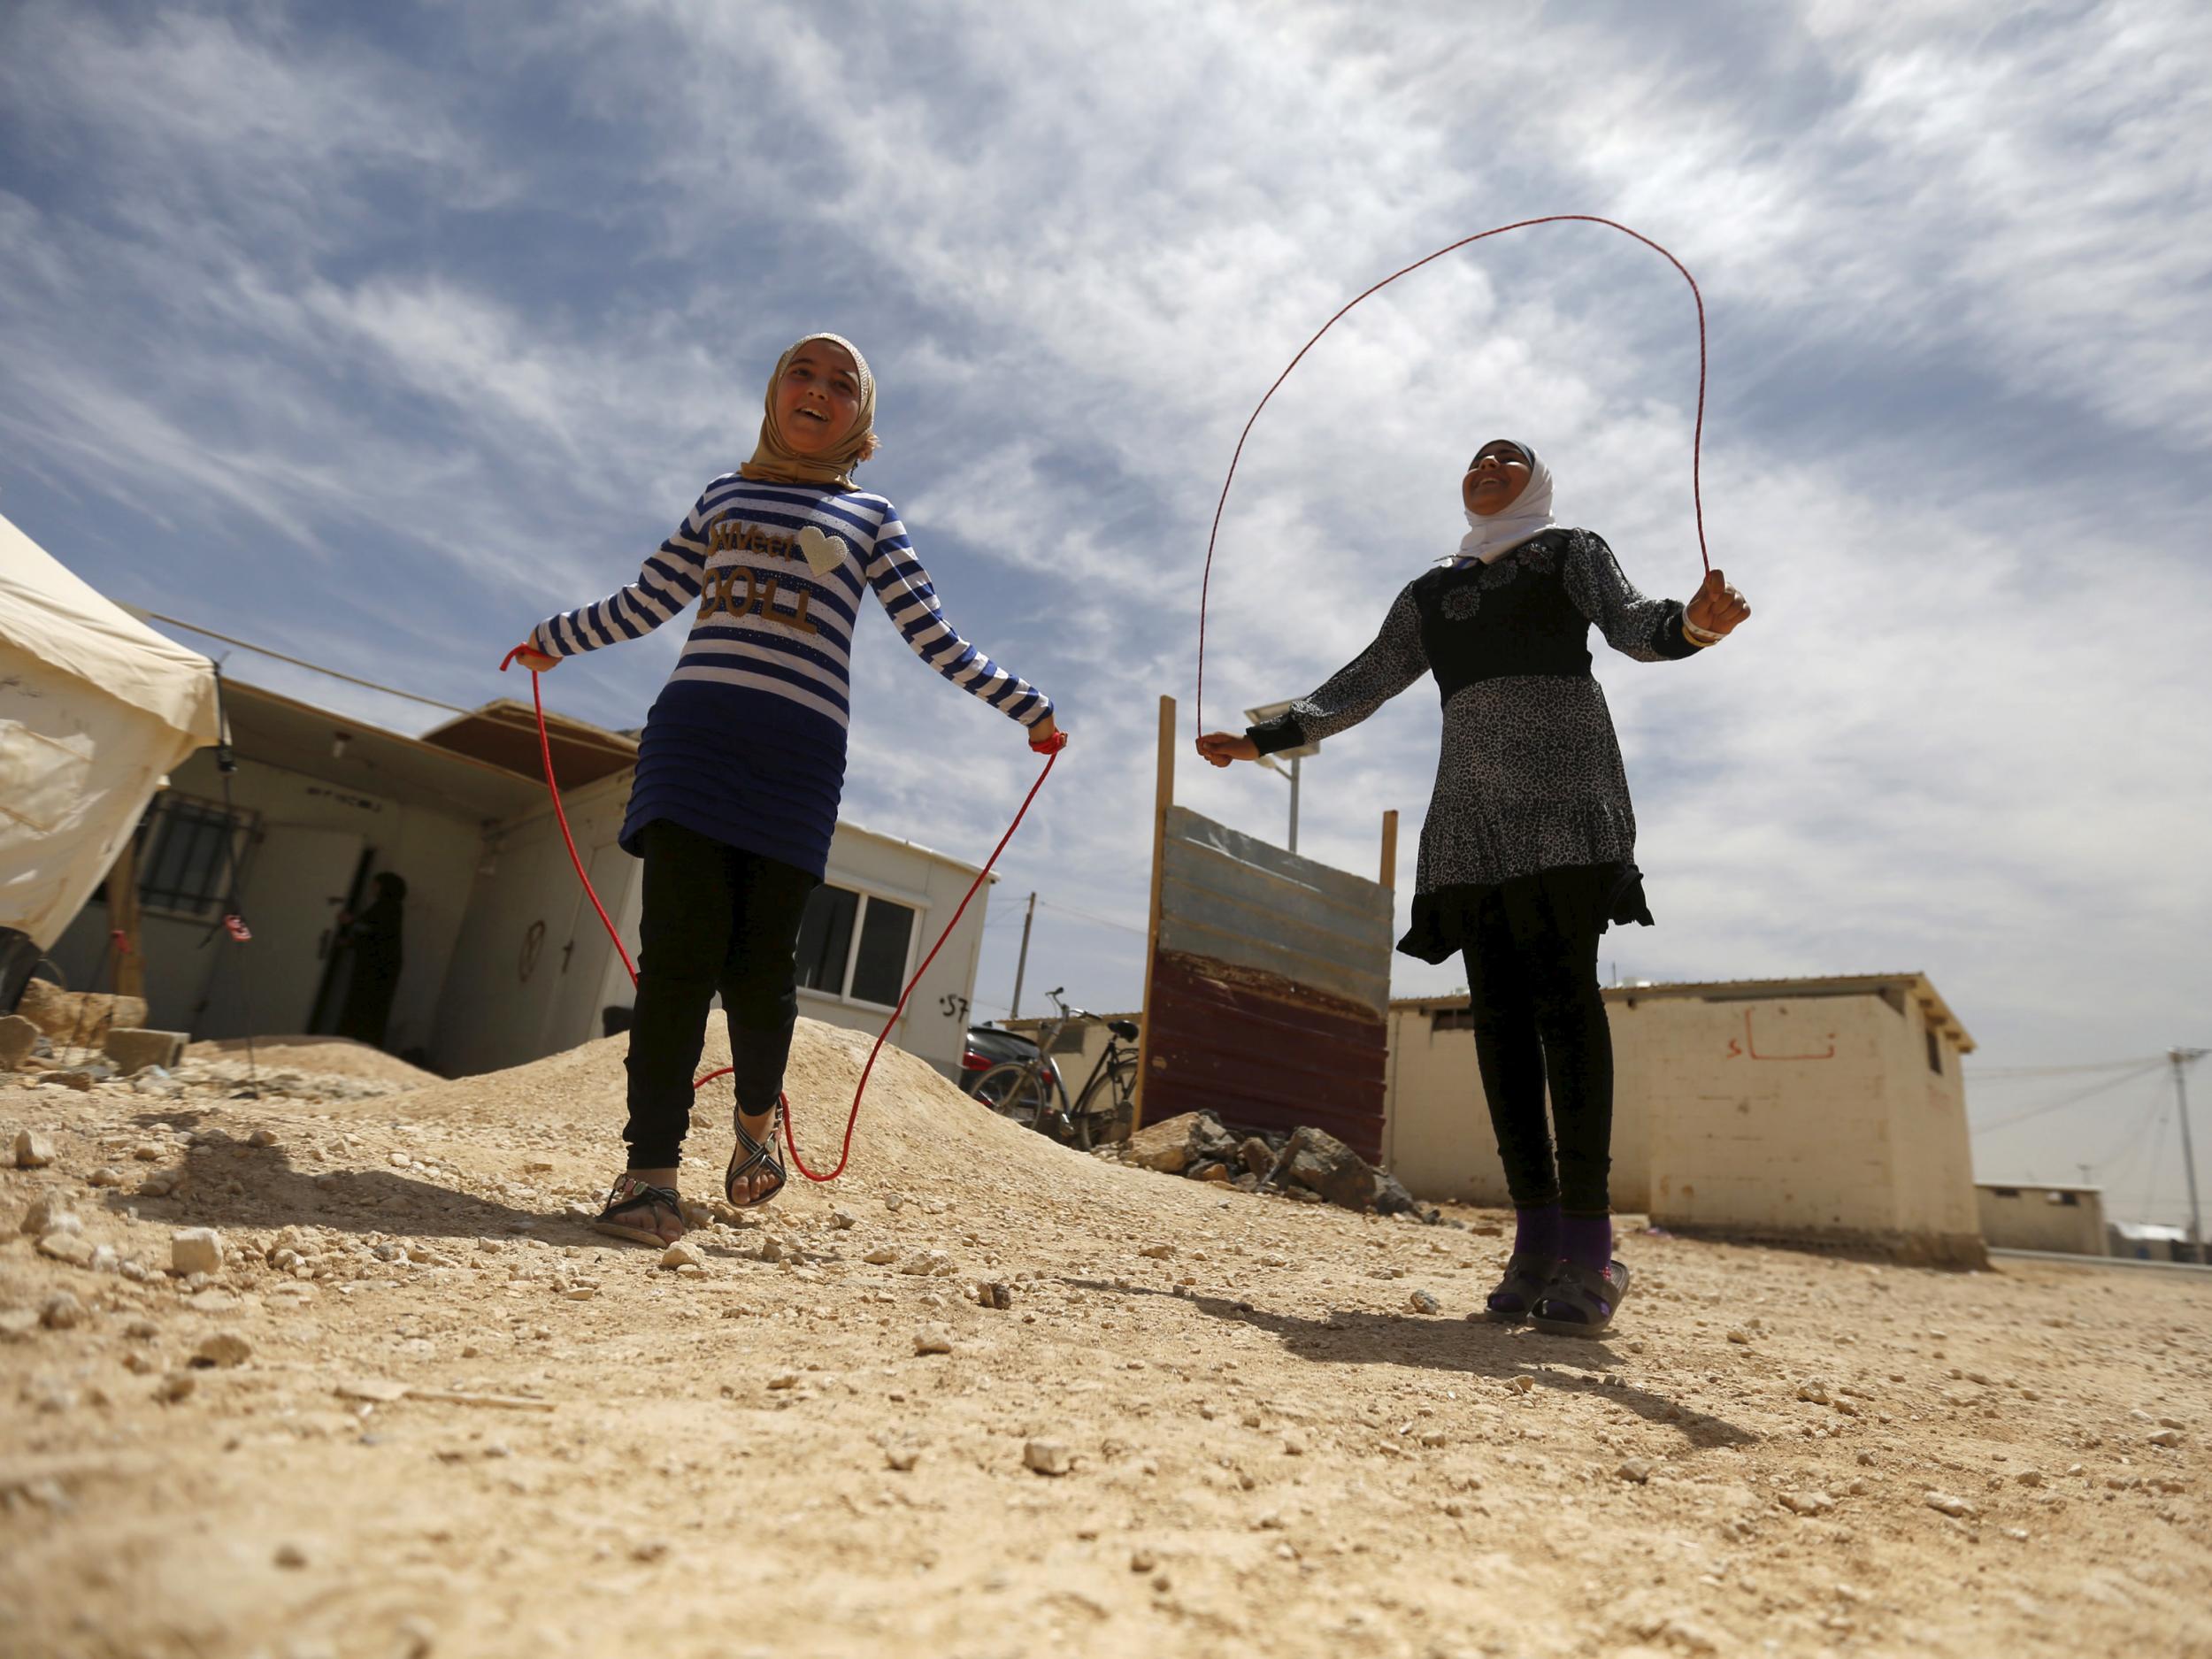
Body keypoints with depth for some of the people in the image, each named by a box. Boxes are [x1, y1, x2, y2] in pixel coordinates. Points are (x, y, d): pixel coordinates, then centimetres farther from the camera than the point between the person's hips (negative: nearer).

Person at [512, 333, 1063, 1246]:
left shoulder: (869, 516, 16)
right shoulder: (722, 494, 21)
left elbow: (934, 638, 12)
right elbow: (645, 601, 30)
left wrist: (1026, 705, 7)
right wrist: (553, 636, 41)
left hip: (798, 751, -1)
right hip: (694, 728, 2)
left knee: (760, 960, -4)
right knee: (679, 949, -8)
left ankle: (755, 1117, 24)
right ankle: (650, 1169, -3)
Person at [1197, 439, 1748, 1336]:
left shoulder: (1572, 551, 16)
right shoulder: (1429, 595, 26)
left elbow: (1632, 625, -1)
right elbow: (1358, 687, 27)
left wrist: (1692, 623, -25)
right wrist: (1261, 737, 20)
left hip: (1562, 791, -4)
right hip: (1471, 808, 4)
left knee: (1563, 991, -16)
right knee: (1498, 1005, -6)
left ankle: (1588, 1243, -16)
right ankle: (1535, 1237, -5)